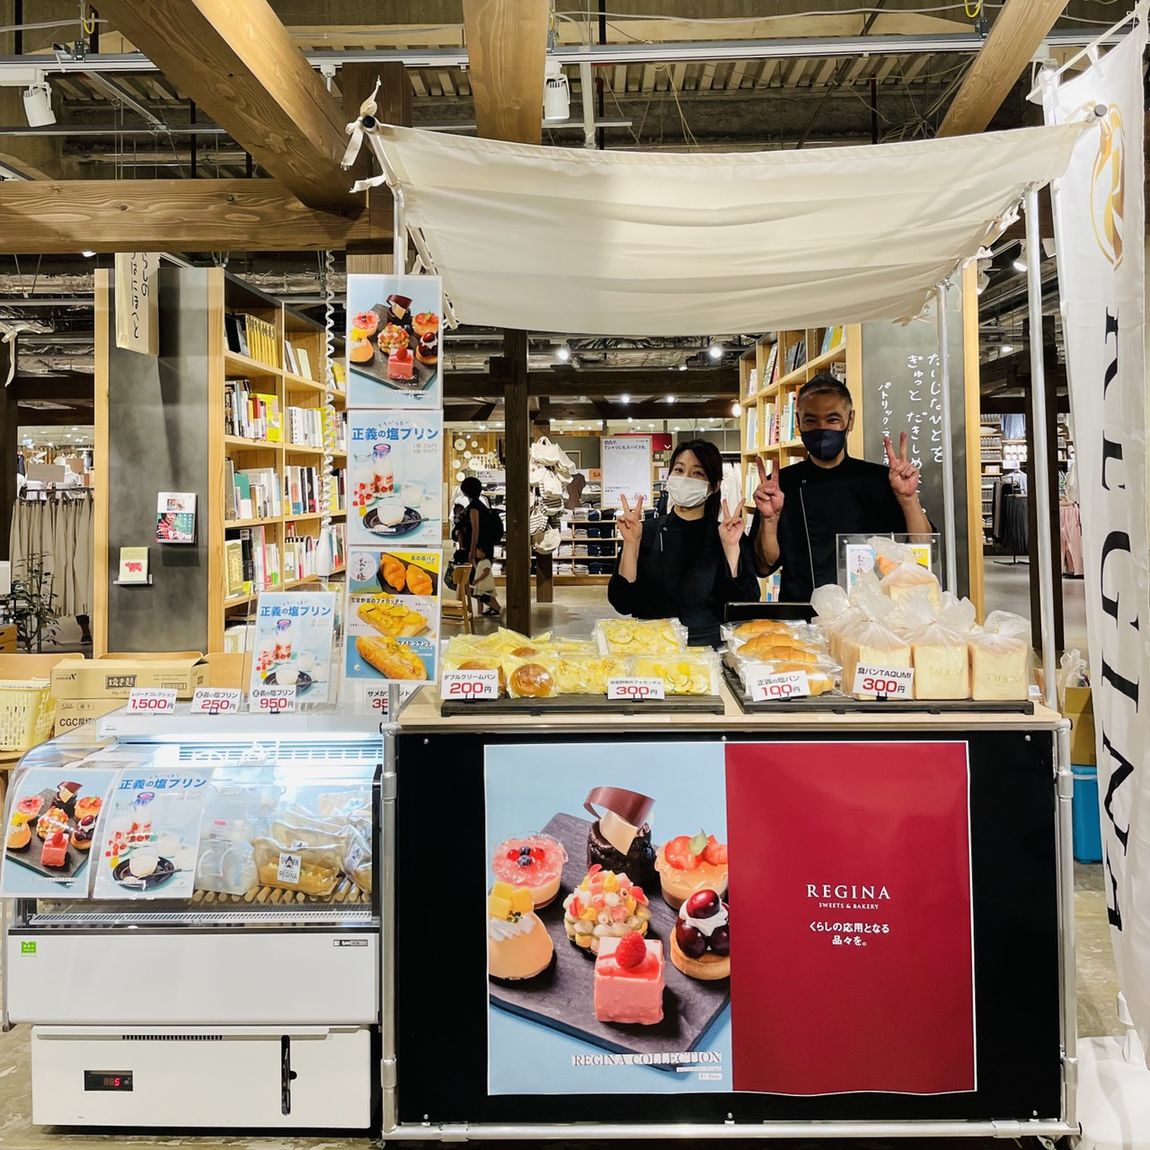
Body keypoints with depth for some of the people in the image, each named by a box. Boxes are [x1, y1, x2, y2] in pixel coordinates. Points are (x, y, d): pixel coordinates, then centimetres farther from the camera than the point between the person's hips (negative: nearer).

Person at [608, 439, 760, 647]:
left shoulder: (731, 536, 5)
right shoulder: (645, 532, 5)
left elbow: (746, 606, -5)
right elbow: (622, 604, -2)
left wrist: (732, 549, -11)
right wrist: (630, 544, -9)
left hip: (710, 648, 0)